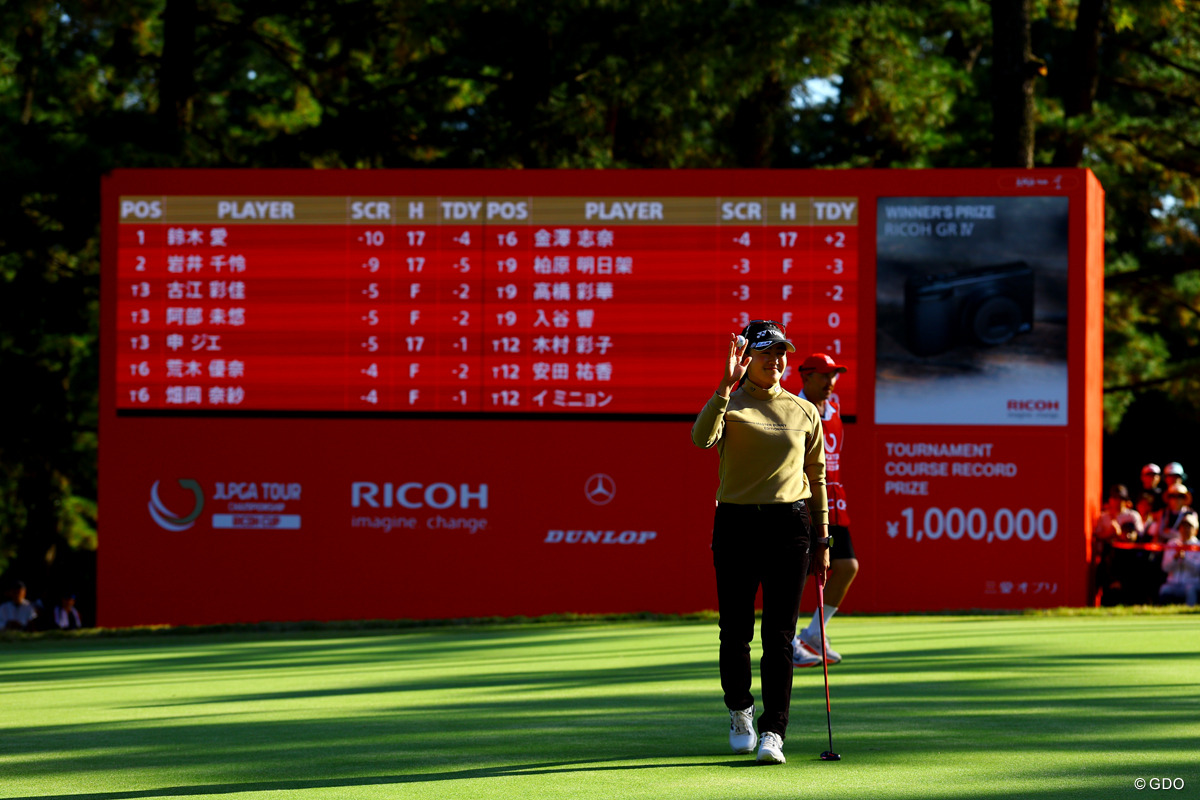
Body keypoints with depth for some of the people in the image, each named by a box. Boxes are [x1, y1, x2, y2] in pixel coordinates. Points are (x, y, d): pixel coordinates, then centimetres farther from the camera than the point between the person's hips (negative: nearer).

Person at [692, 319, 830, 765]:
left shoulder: (804, 412, 10)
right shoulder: (729, 405, 2)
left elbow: (817, 477, 14)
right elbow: (702, 438, -21)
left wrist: (822, 540, 10)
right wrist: (727, 384, -27)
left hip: (790, 525, 1)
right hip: (736, 523, -1)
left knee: (779, 634, -6)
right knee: (735, 630, 5)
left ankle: (773, 733, -7)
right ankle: (739, 713, 28)